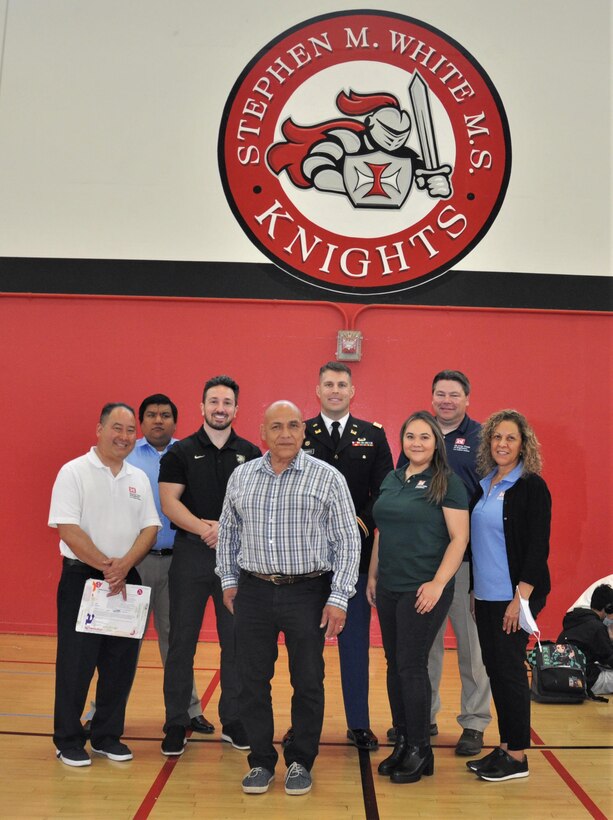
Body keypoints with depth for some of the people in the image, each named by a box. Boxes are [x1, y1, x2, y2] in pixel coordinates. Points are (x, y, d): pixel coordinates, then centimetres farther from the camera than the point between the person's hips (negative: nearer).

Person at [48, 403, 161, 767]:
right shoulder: (74, 472, -6)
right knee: (75, 664, 3)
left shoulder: (139, 478, 9)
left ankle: (107, 736, 25)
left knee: (121, 664, 10)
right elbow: (68, 529, -14)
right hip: (82, 578, -5)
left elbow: (150, 528, 4)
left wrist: (124, 565, -12)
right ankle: (68, 741, 19)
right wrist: (106, 566, -16)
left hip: (128, 581, 5)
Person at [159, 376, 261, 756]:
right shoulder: (181, 452, 3)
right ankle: (176, 723, 16)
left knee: (236, 640, 8)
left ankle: (234, 720, 21)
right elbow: (169, 502, -5)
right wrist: (204, 528, -19)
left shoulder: (250, 453, 6)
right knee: (182, 641, 4)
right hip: (190, 554, -1)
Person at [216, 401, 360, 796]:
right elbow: (228, 532, 16)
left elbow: (348, 541, -5)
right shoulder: (241, 476, 6)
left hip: (307, 593, -2)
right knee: (253, 682, 9)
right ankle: (262, 761, 26)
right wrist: (229, 580, 12)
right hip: (253, 593, 3)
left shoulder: (327, 477, -5)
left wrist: (338, 598, -9)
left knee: (308, 682, 7)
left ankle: (301, 762, 25)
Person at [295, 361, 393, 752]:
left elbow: (385, 491, 2)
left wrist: (363, 523, -12)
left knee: (356, 640, 9)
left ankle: (359, 723, 20)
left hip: (357, 552, 1)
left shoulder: (373, 436, 6)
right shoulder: (299, 435, 4)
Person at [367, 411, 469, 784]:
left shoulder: (448, 483, -7)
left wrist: (438, 583, -18)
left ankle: (420, 750, 14)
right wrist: (372, 575, 14)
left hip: (423, 590, -6)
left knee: (411, 666, -2)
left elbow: (459, 538, -11)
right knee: (395, 665, 11)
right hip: (388, 587, 6)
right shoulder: (392, 479, 11)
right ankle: (402, 742, 25)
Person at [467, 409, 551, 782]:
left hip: (515, 596, -7)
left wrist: (522, 597, -18)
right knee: (495, 669, 12)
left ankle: (518, 757, 12)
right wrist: (475, 590, 13)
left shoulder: (532, 486, -9)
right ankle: (504, 747, 24)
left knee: (510, 669, 0)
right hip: (486, 595, 7)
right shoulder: (483, 485, 10)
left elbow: (538, 546, -13)